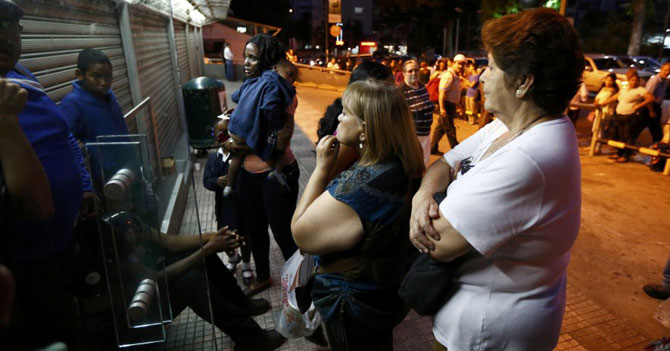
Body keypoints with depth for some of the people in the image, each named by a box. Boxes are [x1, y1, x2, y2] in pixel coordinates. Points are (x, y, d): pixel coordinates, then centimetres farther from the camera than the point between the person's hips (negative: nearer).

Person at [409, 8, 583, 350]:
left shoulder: (524, 161, -34)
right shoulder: (508, 125, -2)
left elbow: (438, 244, -31)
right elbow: (445, 164, 0)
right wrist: (423, 195, -21)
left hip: (487, 323, -8)